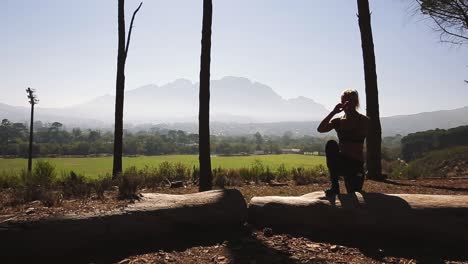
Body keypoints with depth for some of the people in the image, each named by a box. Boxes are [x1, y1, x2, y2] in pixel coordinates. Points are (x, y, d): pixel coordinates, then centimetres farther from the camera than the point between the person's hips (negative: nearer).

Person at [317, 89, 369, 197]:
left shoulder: (364, 120, 1)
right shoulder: (338, 121, 6)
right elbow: (320, 129, -10)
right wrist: (333, 112, -16)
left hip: (357, 164, -1)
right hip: (341, 162, 1)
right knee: (331, 144, -30)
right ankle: (334, 187, -25)